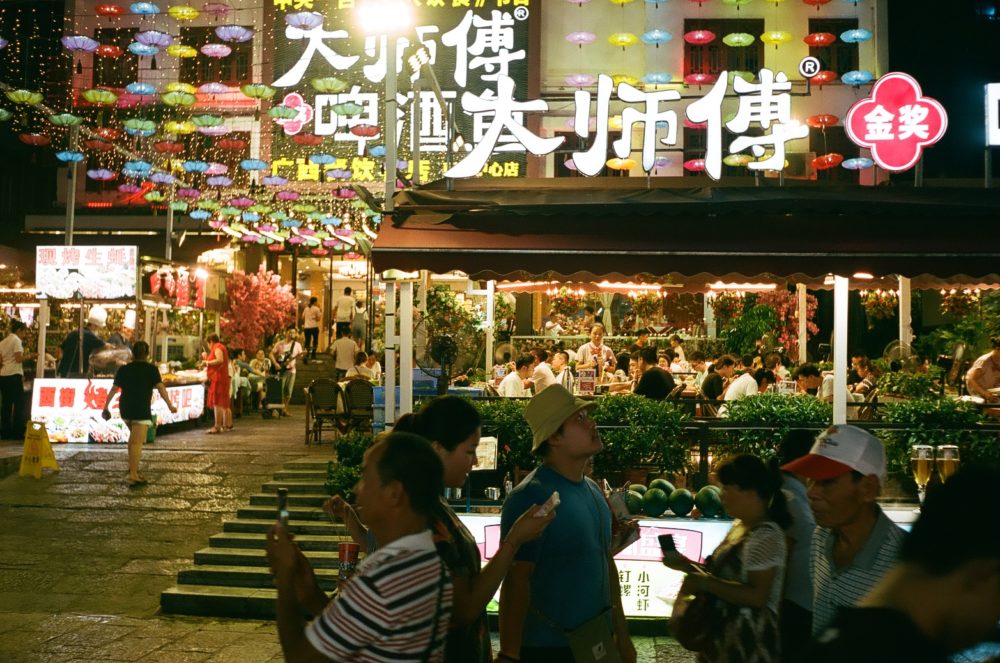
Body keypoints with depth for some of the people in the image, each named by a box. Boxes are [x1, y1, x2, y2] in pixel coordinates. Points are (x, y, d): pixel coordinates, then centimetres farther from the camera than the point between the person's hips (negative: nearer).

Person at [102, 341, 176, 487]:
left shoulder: (124, 369, 10)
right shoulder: (151, 369, -2)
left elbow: (114, 390, 10)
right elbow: (161, 388, -9)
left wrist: (106, 407, 15)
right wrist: (170, 406, -6)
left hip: (125, 409, 6)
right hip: (141, 410, -6)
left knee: (134, 436, 29)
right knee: (137, 442, -10)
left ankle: (132, 466, 30)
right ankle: (133, 476, -16)